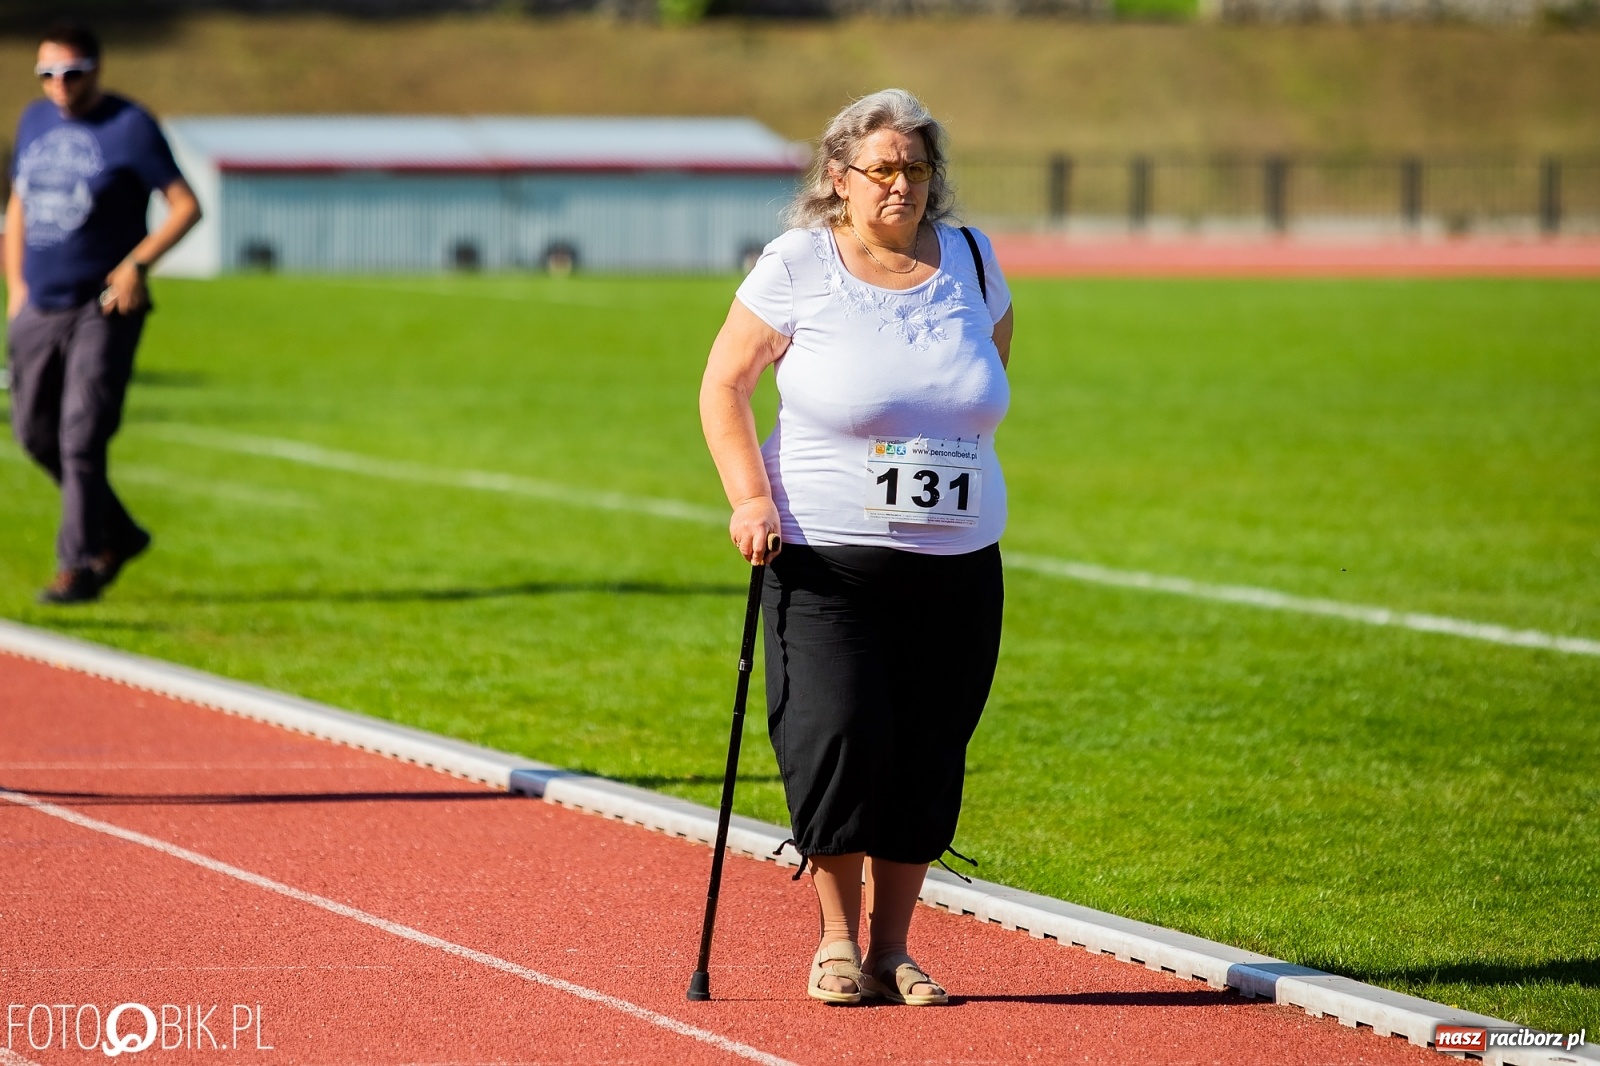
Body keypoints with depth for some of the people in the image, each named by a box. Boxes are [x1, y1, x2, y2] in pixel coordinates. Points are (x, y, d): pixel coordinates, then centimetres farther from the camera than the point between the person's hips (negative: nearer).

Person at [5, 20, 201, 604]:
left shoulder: (129, 127, -7)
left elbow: (186, 206, -8)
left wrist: (138, 262, -19)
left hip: (104, 309, -7)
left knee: (81, 438, -12)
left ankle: (79, 566, -6)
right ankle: (118, 533, 26)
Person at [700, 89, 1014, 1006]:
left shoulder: (971, 261, 7)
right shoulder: (797, 266, -3)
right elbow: (724, 386, 1)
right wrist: (752, 499, -10)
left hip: (957, 562, 3)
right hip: (827, 559, -3)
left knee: (928, 757, 2)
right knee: (837, 739, -13)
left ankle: (892, 948, 13)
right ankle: (837, 939, 5)